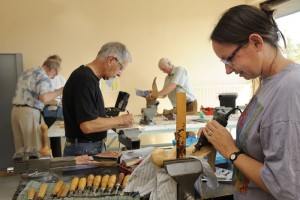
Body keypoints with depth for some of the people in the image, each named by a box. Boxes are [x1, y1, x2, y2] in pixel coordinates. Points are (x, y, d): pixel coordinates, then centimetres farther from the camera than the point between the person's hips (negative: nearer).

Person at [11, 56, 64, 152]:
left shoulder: (26, 72, 19)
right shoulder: (43, 77, -8)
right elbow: (44, 98, -24)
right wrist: (60, 90, -13)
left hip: (15, 110, 8)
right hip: (30, 112, -8)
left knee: (21, 148, 11)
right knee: (36, 148, -2)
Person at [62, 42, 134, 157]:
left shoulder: (90, 77, 8)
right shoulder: (85, 79, -22)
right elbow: (88, 125, -28)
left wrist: (115, 121, 7)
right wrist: (120, 120, -16)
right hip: (84, 151, -9)